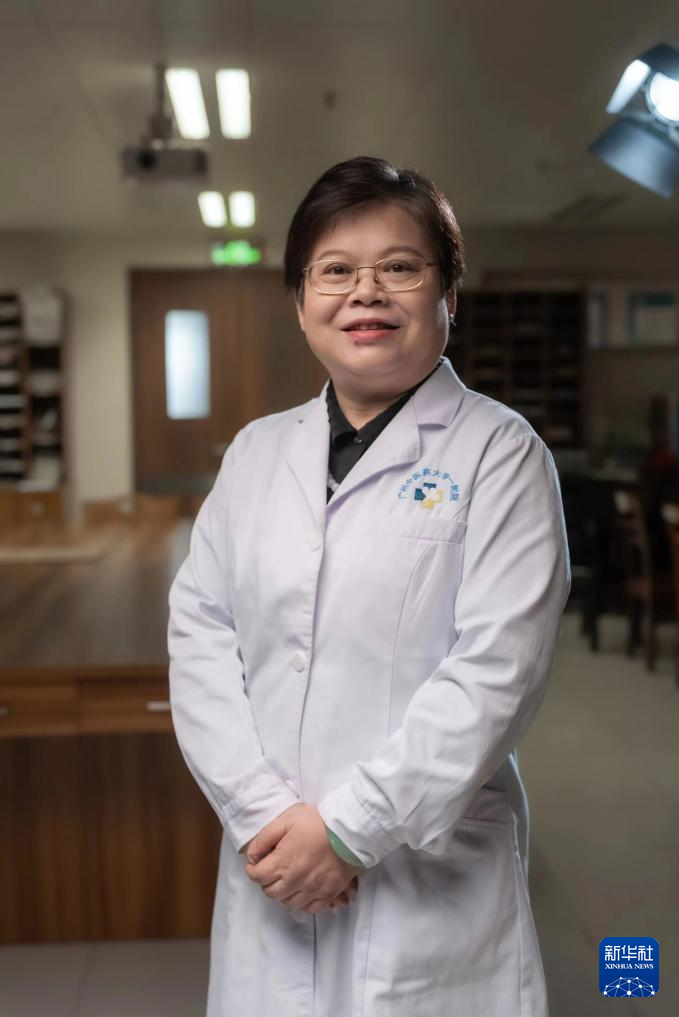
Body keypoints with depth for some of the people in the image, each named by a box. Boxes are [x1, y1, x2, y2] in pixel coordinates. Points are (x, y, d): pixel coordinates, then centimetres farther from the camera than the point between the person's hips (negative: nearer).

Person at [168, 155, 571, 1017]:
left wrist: (349, 828, -15)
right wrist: (266, 812, -11)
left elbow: (498, 666, -14)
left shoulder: (499, 452, -6)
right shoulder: (256, 451, 7)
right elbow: (199, 630, 0)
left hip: (430, 877, -3)